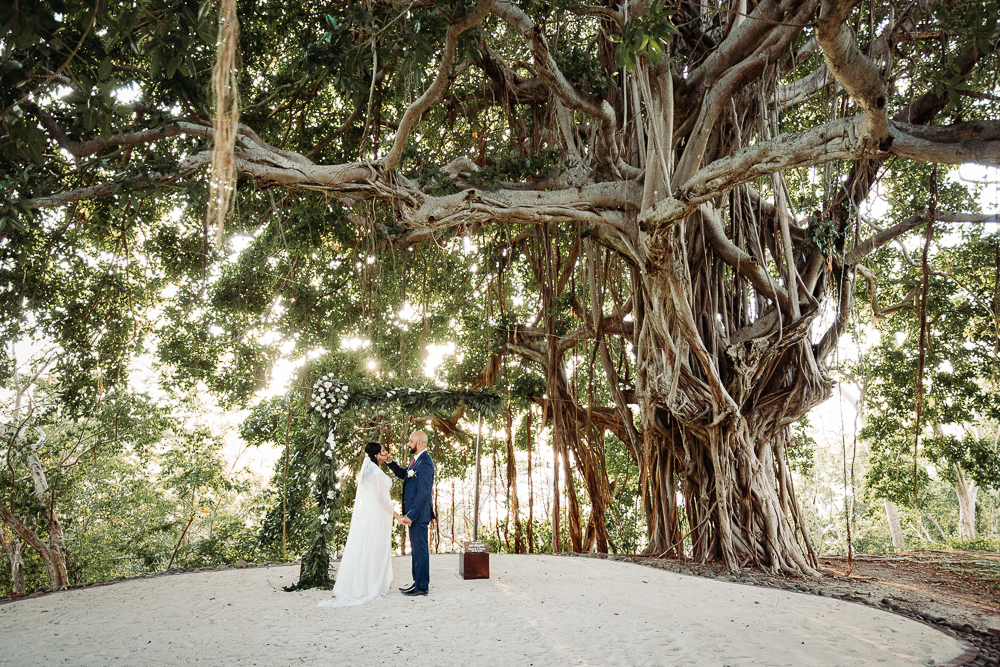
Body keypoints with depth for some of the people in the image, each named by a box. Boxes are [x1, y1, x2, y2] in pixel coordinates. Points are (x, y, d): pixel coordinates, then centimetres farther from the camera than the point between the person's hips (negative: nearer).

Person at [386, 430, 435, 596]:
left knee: (420, 549, -1)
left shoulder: (425, 463, -20)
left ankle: (422, 587, 9)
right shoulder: (417, 460, 11)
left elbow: (423, 493, -24)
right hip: (413, 513, 10)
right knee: (416, 549, 17)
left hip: (419, 514, -10)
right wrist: (390, 462, 10)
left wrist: (411, 515, -24)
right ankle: (417, 582, 28)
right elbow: (403, 474, 25)